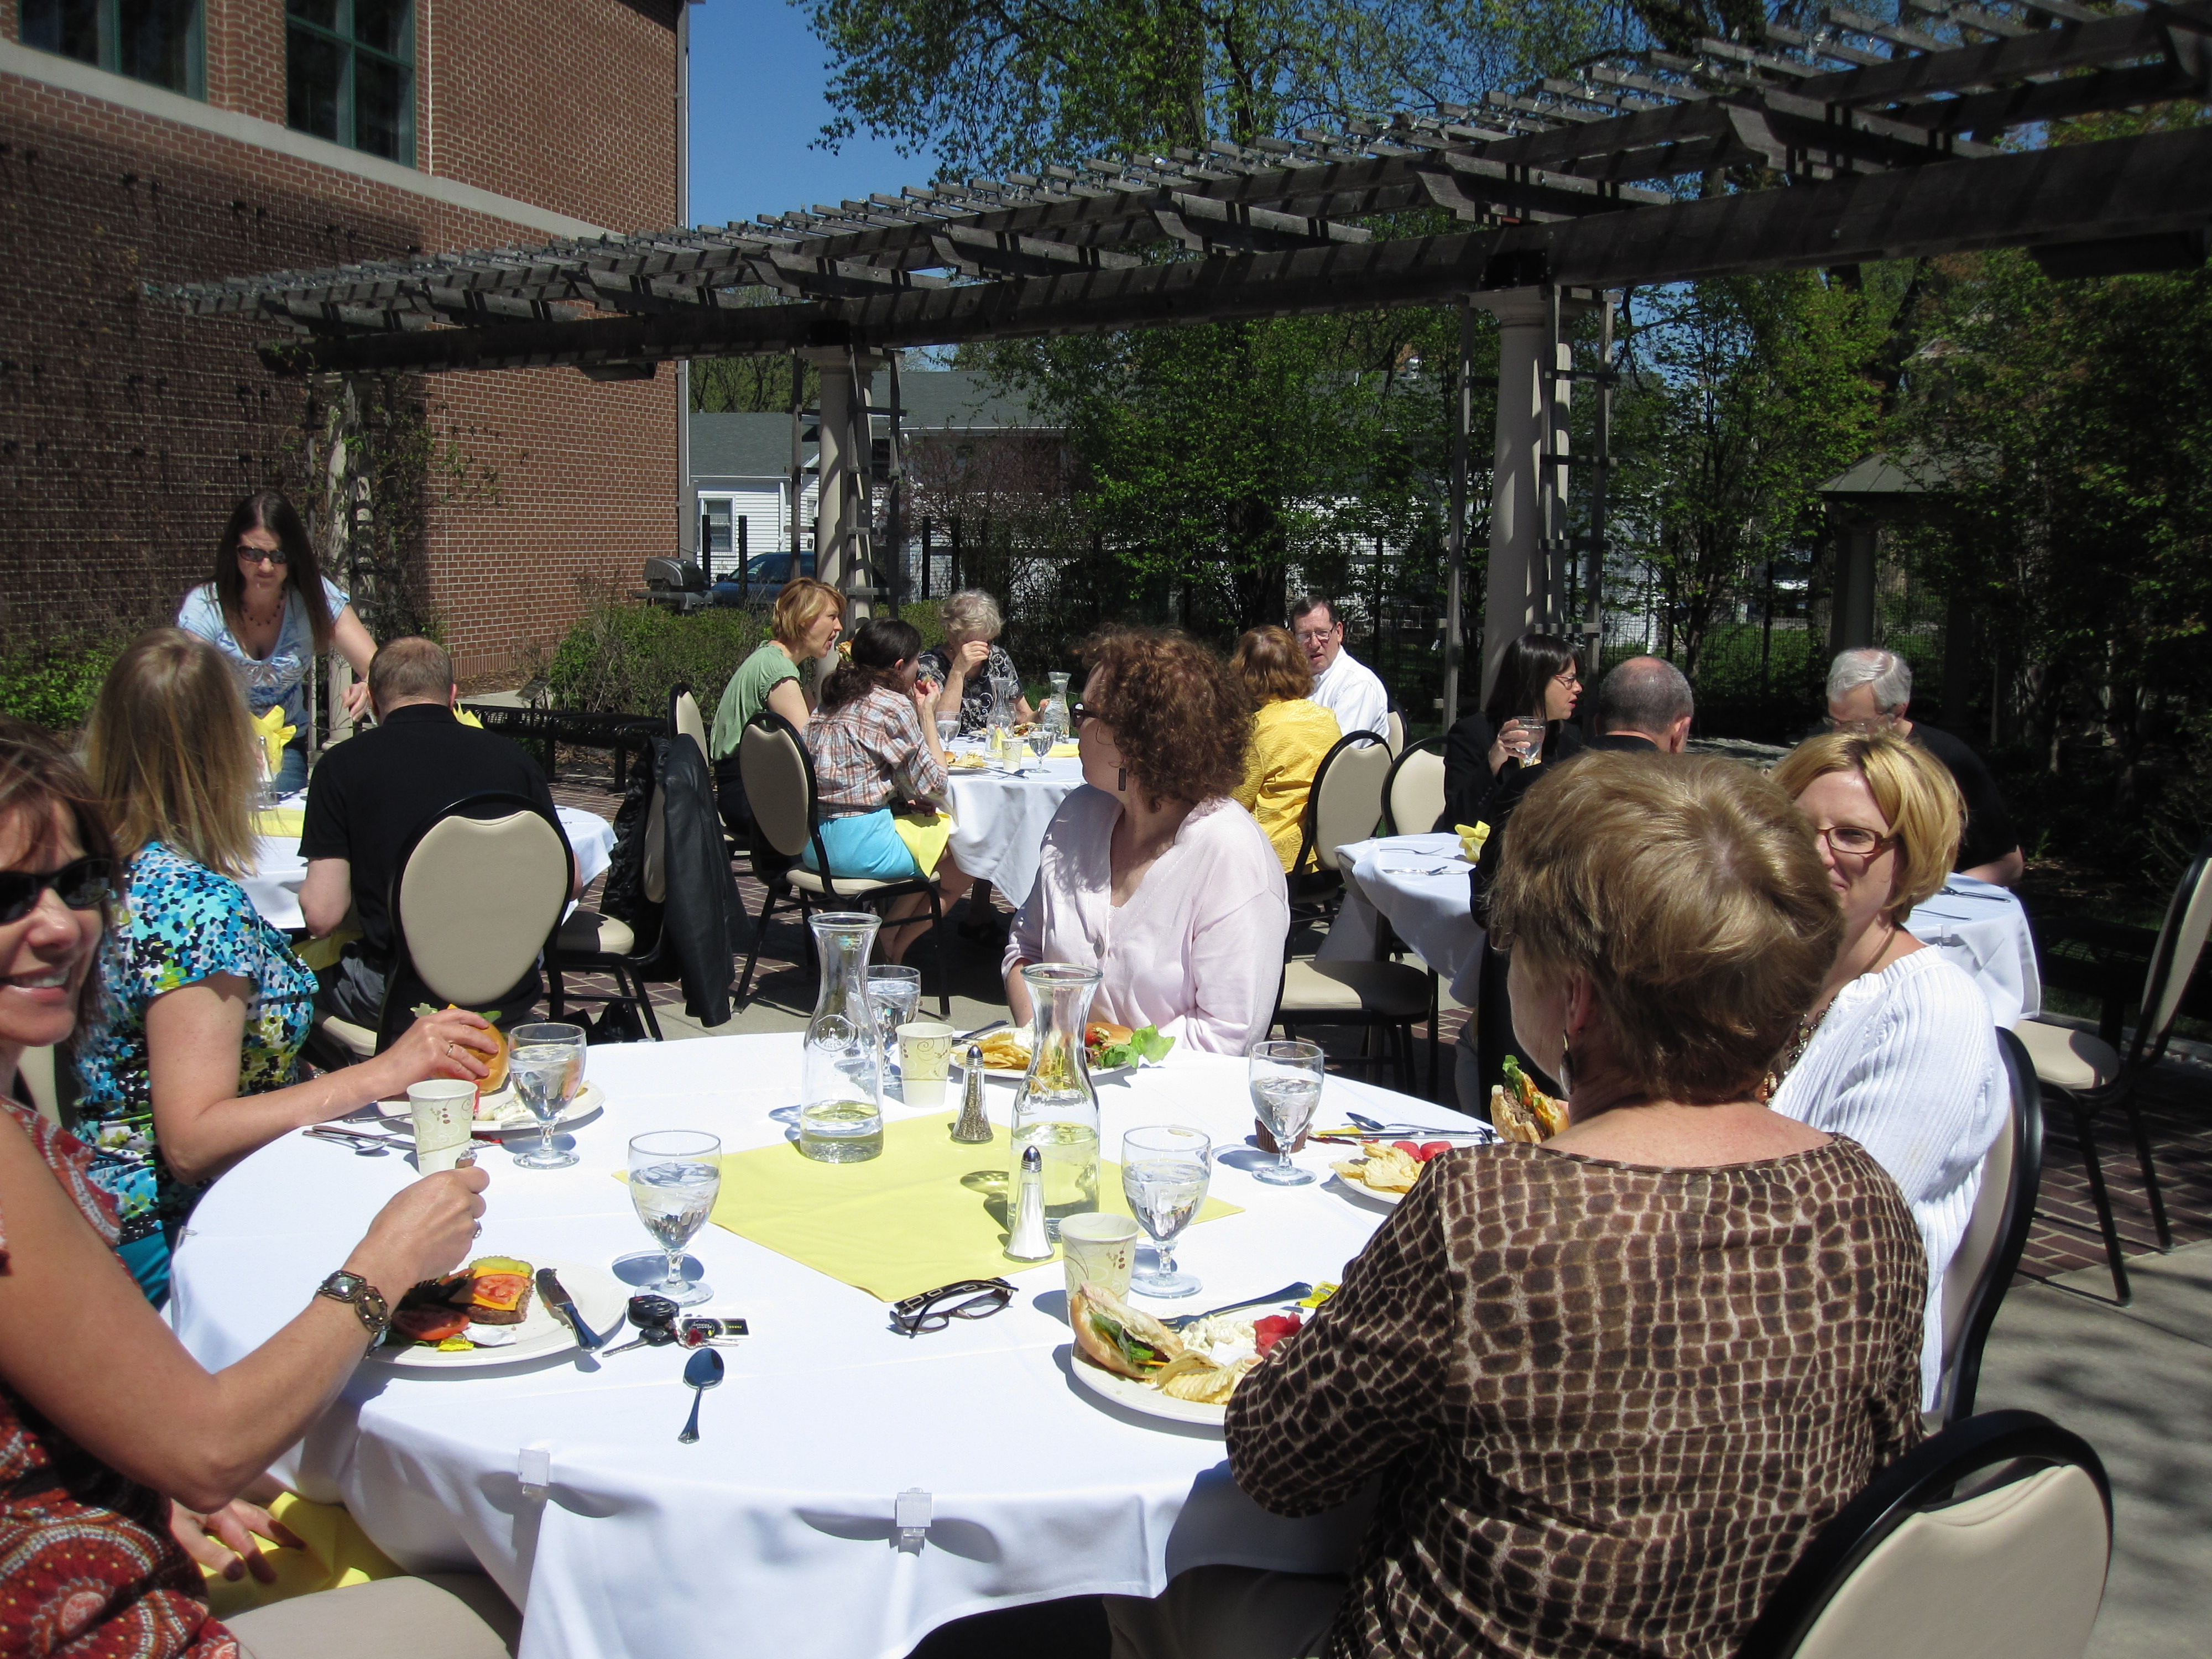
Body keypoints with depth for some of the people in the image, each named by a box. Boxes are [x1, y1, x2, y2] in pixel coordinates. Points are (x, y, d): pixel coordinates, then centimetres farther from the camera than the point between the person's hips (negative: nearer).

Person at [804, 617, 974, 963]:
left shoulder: (832, 701, 13)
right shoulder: (894, 705, -10)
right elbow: (935, 785, -6)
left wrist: (905, 800, 9)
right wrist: (925, 712, 1)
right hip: (858, 845, -9)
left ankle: (890, 936, 23)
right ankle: (894, 944, 15)